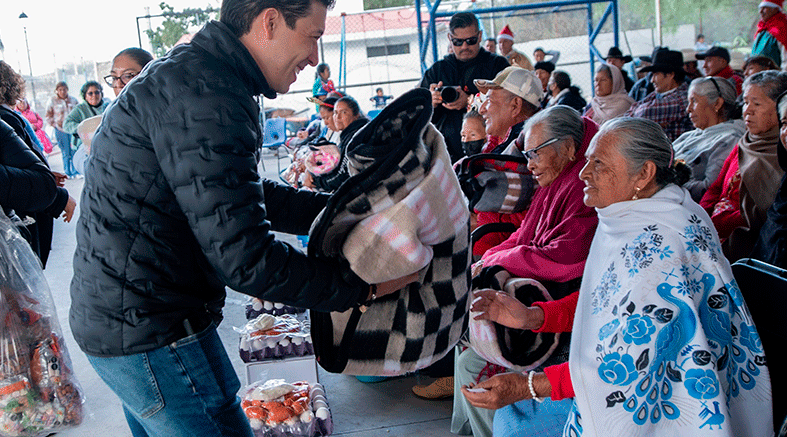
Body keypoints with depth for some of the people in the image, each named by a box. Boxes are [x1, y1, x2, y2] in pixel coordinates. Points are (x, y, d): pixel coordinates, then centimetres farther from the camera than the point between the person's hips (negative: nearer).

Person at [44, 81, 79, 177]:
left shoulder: (73, 100, 9)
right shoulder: (52, 101, 3)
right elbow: (48, 116, 8)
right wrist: (54, 124, -2)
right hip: (60, 130, -2)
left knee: (75, 151, -1)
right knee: (66, 152, 0)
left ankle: (75, 171, 8)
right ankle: (68, 173, 9)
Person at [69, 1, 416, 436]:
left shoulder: (187, 72, 11)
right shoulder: (204, 94, -25)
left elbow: (244, 197, 17)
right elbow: (243, 257, -27)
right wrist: (361, 286, -18)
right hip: (152, 334, -10)